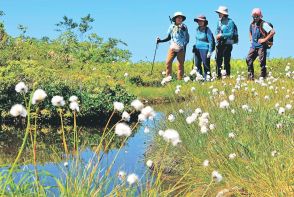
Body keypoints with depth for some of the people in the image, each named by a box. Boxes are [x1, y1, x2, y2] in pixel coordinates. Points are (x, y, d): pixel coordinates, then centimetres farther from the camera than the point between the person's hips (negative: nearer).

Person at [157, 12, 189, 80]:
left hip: (181, 49, -2)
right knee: (168, 62, -10)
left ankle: (180, 79, 4)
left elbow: (187, 38, 4)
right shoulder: (171, 27, 10)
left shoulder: (184, 27, 4)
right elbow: (169, 38, 18)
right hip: (172, 48, 2)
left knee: (181, 64, -1)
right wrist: (161, 40, 7)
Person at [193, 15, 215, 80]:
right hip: (197, 49, 7)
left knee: (206, 65, -4)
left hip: (204, 49, -7)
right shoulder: (197, 29, 11)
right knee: (197, 65, 7)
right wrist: (195, 47, 20)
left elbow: (211, 41, -9)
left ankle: (207, 78, 0)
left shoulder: (207, 30, -9)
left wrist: (210, 51, -13)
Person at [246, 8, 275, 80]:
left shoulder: (263, 24, -11)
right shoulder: (252, 24, 12)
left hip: (261, 46, -7)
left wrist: (265, 39, -16)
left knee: (262, 62, -4)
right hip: (254, 46, 7)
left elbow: (273, 32, -18)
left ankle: (263, 77, 3)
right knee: (248, 60, 2)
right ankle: (251, 76, 9)